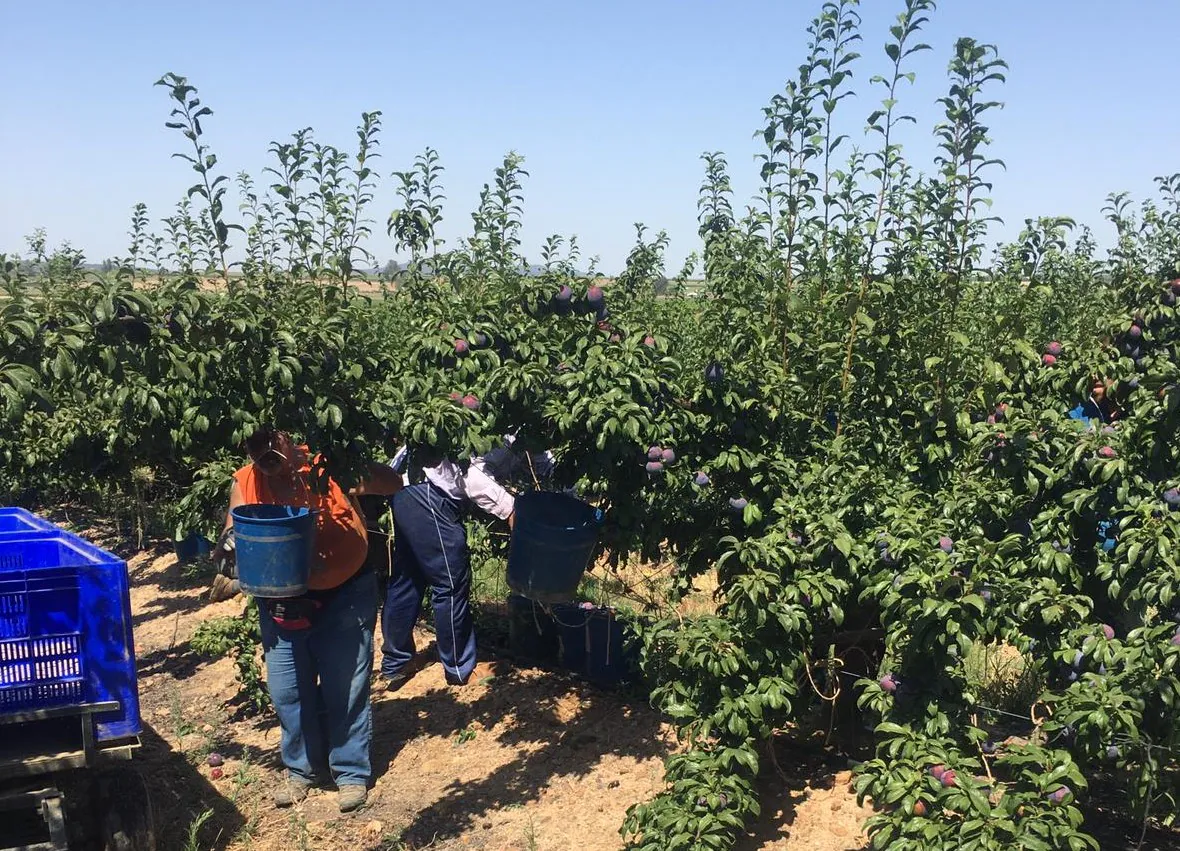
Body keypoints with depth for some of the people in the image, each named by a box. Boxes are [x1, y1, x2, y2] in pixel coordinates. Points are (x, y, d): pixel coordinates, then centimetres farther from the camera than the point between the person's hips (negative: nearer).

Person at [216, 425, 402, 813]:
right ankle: (301, 769, 33)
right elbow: (232, 538, -2)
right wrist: (229, 542, -26)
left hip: (344, 596, -3)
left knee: (346, 687, 5)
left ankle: (352, 772, 23)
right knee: (287, 690, 12)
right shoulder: (245, 484, -2)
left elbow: (394, 484, -13)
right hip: (281, 601, 4)